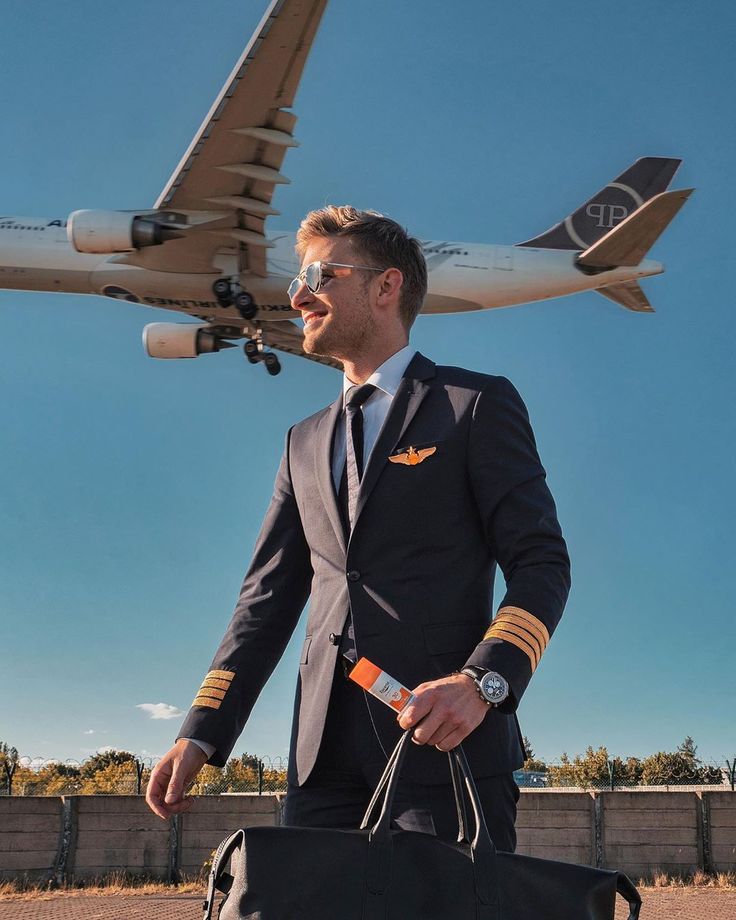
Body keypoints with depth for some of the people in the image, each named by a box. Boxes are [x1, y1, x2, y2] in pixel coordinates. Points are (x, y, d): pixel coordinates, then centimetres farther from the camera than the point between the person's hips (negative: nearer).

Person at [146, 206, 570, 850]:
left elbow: (542, 563, -3)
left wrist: (482, 681, -20)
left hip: (446, 740, -5)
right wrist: (202, 733, 7)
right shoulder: (305, 443, 21)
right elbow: (268, 598, 18)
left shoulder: (477, 405, 4)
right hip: (326, 757, 5)